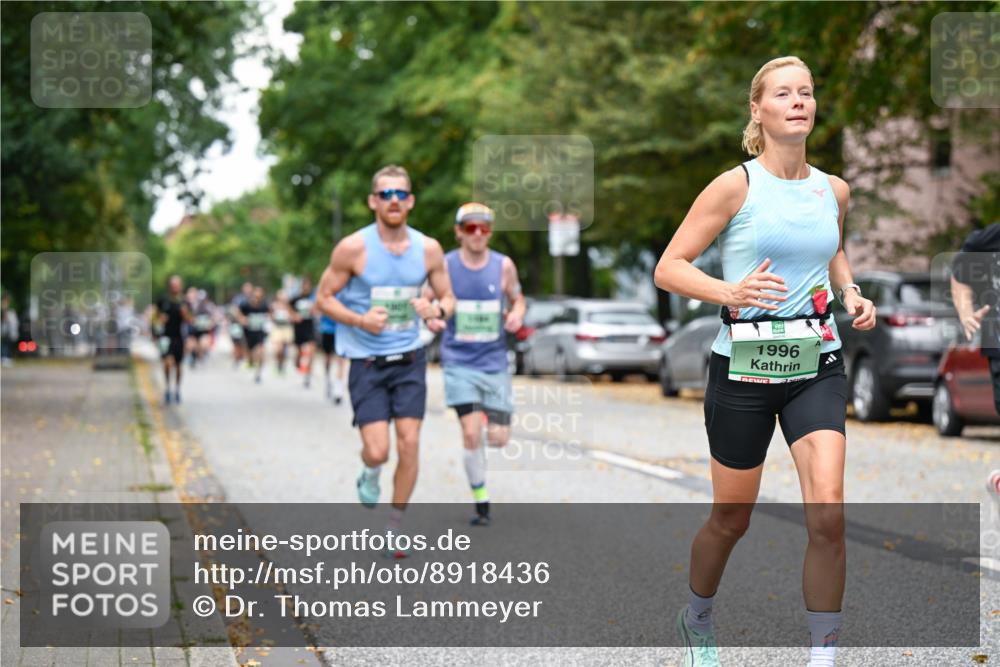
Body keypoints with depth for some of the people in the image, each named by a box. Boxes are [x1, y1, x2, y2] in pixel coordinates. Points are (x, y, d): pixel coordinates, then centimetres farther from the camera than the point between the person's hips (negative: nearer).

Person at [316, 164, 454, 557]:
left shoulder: (428, 249, -1)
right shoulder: (353, 248, -10)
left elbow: (448, 298, 9)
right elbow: (324, 298, -3)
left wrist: (438, 311, -15)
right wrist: (360, 320, -20)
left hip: (409, 360, 3)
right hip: (367, 362, -3)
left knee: (409, 444, -4)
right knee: (377, 451, -11)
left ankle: (395, 529, 13)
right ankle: (369, 476, 28)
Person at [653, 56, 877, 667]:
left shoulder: (835, 191, 6)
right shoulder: (736, 186, -8)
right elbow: (668, 269, -9)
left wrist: (851, 293, 7)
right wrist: (729, 291, -26)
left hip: (817, 364, 3)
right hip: (744, 367, -3)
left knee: (829, 512, -15)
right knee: (732, 519, 10)